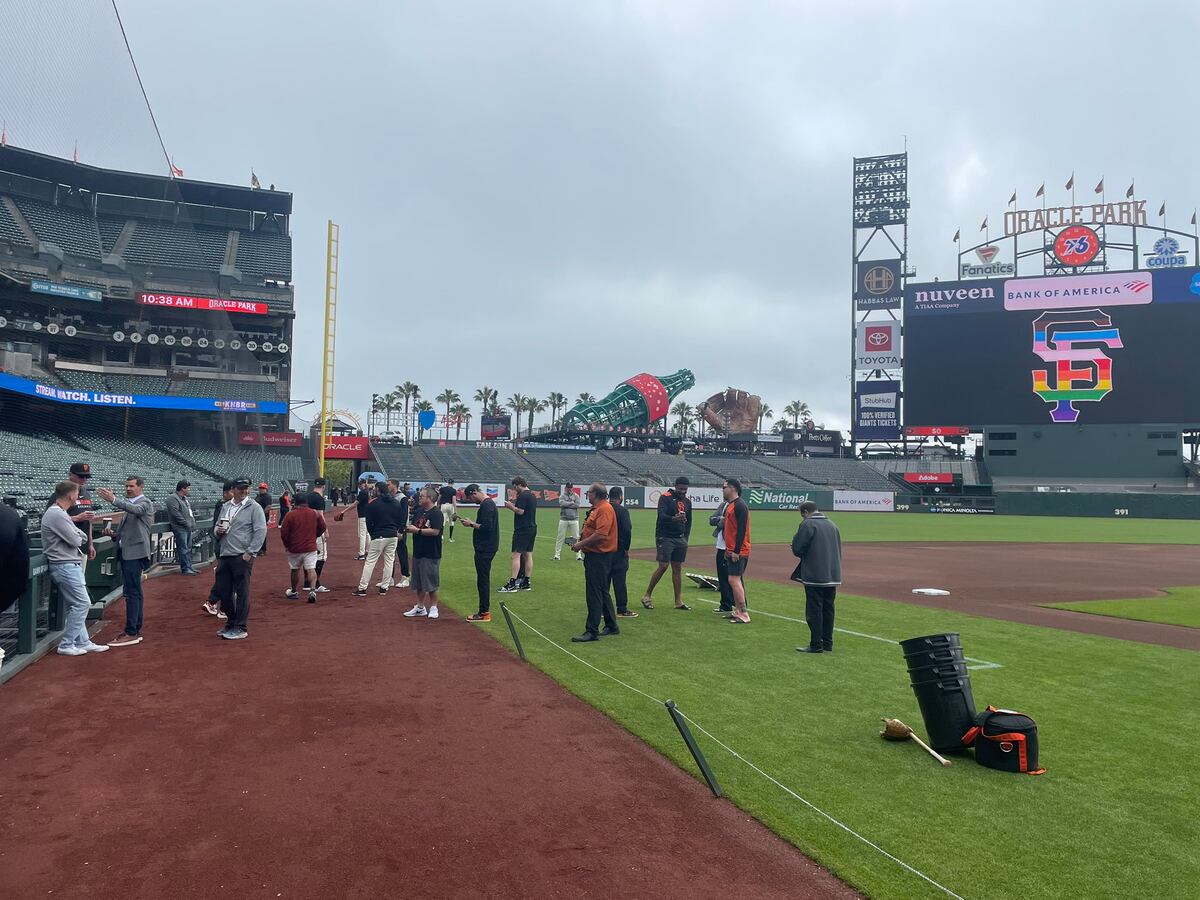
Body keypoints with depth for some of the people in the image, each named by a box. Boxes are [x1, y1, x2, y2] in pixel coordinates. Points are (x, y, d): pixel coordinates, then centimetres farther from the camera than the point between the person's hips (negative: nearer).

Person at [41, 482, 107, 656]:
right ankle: (66, 645, -2)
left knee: (75, 605, 14)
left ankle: (83, 642, 20)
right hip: (65, 566, -11)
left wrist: (77, 536, -6)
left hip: (70, 565, 11)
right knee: (82, 603, -8)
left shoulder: (60, 513, 16)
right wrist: (79, 537, 1)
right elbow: (75, 541, -18)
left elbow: (83, 536, 14)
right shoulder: (57, 514, -18)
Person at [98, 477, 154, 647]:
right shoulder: (127, 505, 20)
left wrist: (114, 500, -39)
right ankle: (136, 630, 19)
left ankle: (131, 633, -10)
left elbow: (136, 510, -30)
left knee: (132, 593, -11)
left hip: (135, 553, -9)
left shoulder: (145, 503, -5)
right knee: (134, 592, 13)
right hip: (125, 553, 9)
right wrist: (112, 533, 4)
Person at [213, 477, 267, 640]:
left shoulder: (254, 507, -4)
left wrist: (250, 553, -16)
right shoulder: (225, 507, 16)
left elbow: (261, 531, -10)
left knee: (242, 592, -3)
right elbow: (217, 528, 25)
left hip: (243, 557, -7)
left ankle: (240, 629, 4)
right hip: (224, 556, 7)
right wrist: (218, 530, 0)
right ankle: (231, 623, 27)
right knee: (223, 590, 11)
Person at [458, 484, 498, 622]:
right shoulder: (488, 503, 16)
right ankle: (484, 611, 20)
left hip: (485, 549, -11)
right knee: (483, 579, 14)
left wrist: (472, 524, -13)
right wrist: (472, 523, 13)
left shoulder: (486, 505, -17)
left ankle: (484, 613, -1)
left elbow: (487, 527, -23)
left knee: (483, 579, -6)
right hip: (484, 547, 11)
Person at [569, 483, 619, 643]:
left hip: (599, 557, -11)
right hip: (594, 556, 11)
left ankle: (592, 631, -5)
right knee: (602, 592, 18)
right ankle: (611, 626, 28)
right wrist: (580, 542, 11)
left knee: (594, 594, -8)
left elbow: (601, 534, -26)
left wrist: (582, 544, -19)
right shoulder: (597, 509, 17)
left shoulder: (605, 509, -16)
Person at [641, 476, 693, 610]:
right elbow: (661, 515, -23)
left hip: (680, 538, 6)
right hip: (665, 537, -6)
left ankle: (678, 601, 10)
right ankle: (647, 596, 3)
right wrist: (674, 519, -41)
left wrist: (685, 538, 12)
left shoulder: (687, 501, 12)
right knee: (663, 566, -9)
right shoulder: (665, 497, -8)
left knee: (678, 568, 7)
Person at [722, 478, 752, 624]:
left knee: (734, 580, -11)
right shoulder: (729, 505, 16)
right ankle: (737, 612, 19)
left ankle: (744, 615, -8)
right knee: (734, 581, 13)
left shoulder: (740, 505, -15)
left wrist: (736, 551, -22)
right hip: (732, 551, 10)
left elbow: (742, 529, -20)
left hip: (738, 552, -10)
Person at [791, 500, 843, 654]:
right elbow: (838, 550, 17)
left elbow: (797, 549, -11)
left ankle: (816, 645, 0)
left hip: (814, 576, -7)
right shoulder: (832, 525, 14)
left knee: (814, 610, -2)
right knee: (828, 609, 13)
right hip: (833, 576, 7)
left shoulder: (807, 524, -9)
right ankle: (827, 644, 18)